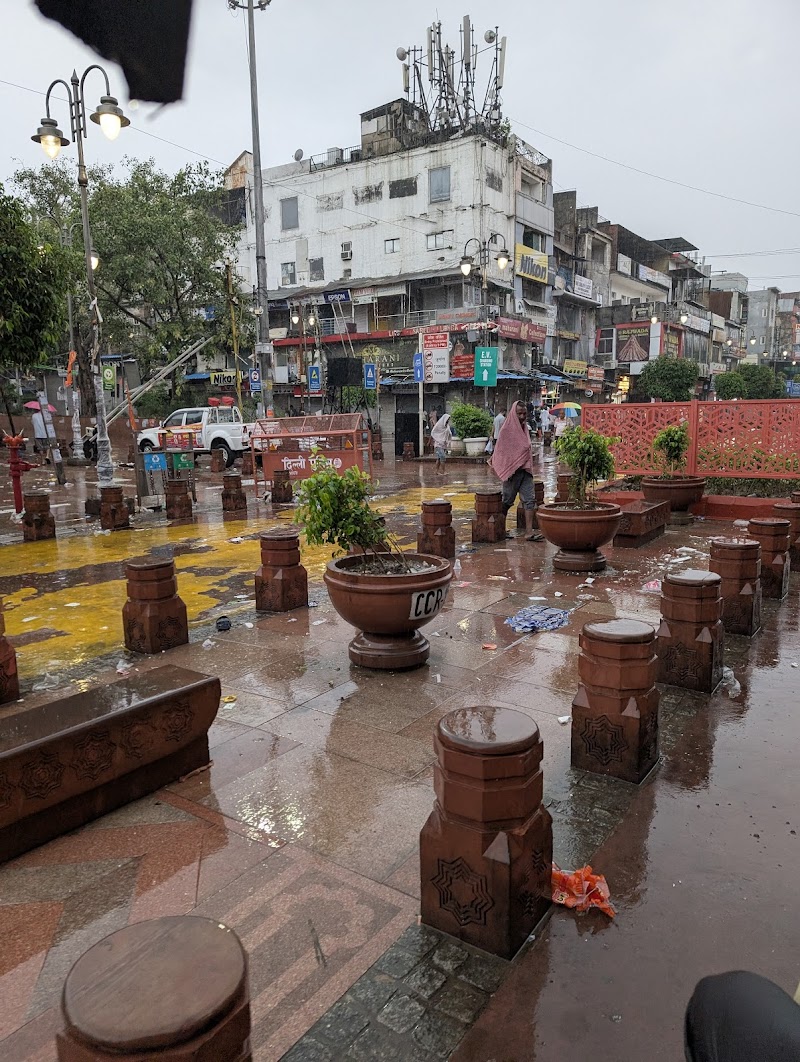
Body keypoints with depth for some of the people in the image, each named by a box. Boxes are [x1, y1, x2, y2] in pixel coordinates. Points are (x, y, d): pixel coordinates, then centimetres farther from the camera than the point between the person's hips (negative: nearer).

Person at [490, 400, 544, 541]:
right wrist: (498, 467, -7)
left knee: (530, 499, -3)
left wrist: (529, 466, 16)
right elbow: (500, 451, -5)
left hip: (525, 470, 6)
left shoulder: (524, 428, 12)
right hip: (512, 470, -6)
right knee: (507, 501, 4)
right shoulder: (507, 429, -8)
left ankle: (529, 532, -6)